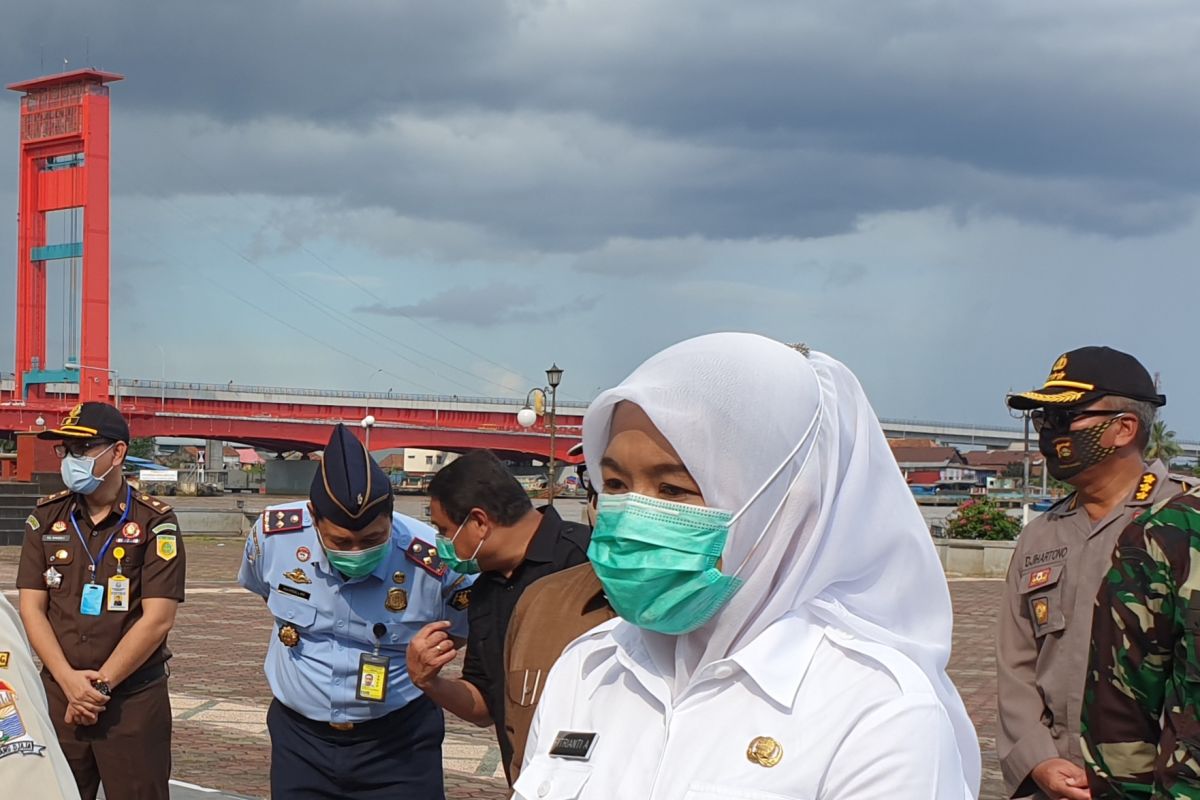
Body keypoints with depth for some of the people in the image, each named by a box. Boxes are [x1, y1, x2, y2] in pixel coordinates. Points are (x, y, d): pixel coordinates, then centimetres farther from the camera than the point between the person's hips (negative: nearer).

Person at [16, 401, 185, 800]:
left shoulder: (154, 523, -5)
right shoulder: (46, 517, 6)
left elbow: (158, 618, -10)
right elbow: (32, 607, 3)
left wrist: (99, 684, -11)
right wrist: (70, 681, -10)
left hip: (134, 699, -3)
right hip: (58, 694, 3)